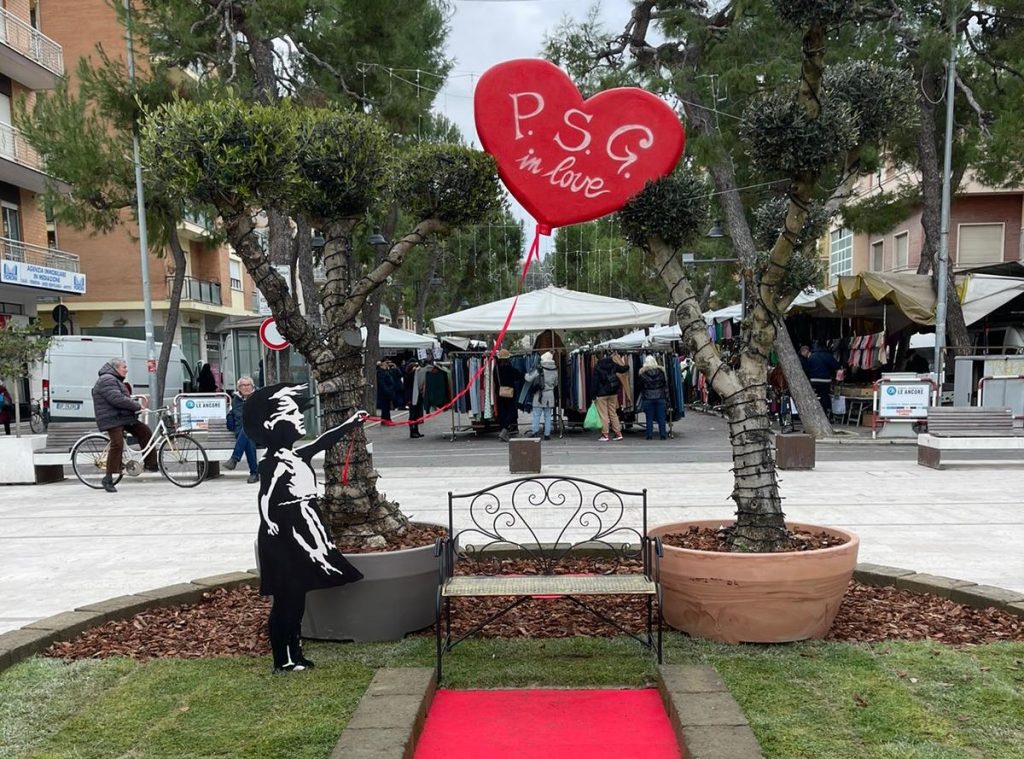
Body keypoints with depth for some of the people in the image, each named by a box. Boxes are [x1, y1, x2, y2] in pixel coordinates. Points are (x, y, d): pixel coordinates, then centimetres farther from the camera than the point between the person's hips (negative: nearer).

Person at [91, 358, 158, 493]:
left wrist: (134, 401, 7)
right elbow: (117, 400, -25)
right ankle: (108, 478, -12)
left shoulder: (115, 380, 22)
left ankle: (151, 464, 11)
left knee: (145, 432, 7)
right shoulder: (107, 380, -14)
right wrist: (137, 406, -18)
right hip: (112, 420, -11)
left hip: (124, 417, 11)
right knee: (117, 445, -18)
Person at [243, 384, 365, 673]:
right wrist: (270, 527, -26)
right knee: (286, 599, 0)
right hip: (283, 540, -9)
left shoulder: (299, 456, 9)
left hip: (302, 535, 9)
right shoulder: (273, 463, -17)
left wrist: (350, 424, 31)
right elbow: (265, 499, -20)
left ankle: (294, 654, 25)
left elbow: (323, 441, 24)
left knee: (296, 599, 15)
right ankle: (283, 660, 11)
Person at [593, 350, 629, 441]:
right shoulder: (613, 365, 1)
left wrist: (594, 395, -8)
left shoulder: (597, 367, -7)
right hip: (613, 393, 4)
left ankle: (605, 435, 1)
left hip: (601, 394, -4)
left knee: (603, 415, 0)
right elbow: (625, 368, 12)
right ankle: (618, 433, 12)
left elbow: (595, 382, -10)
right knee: (613, 413, 12)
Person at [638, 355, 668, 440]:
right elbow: (665, 386, 4)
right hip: (660, 397, 1)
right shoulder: (661, 371, 1)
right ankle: (663, 435, 4)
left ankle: (649, 435, 5)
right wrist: (667, 398, 9)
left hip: (648, 398, -1)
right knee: (661, 417, 5)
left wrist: (642, 396, 17)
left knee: (649, 418, 5)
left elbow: (641, 388, 2)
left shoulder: (642, 373, -4)